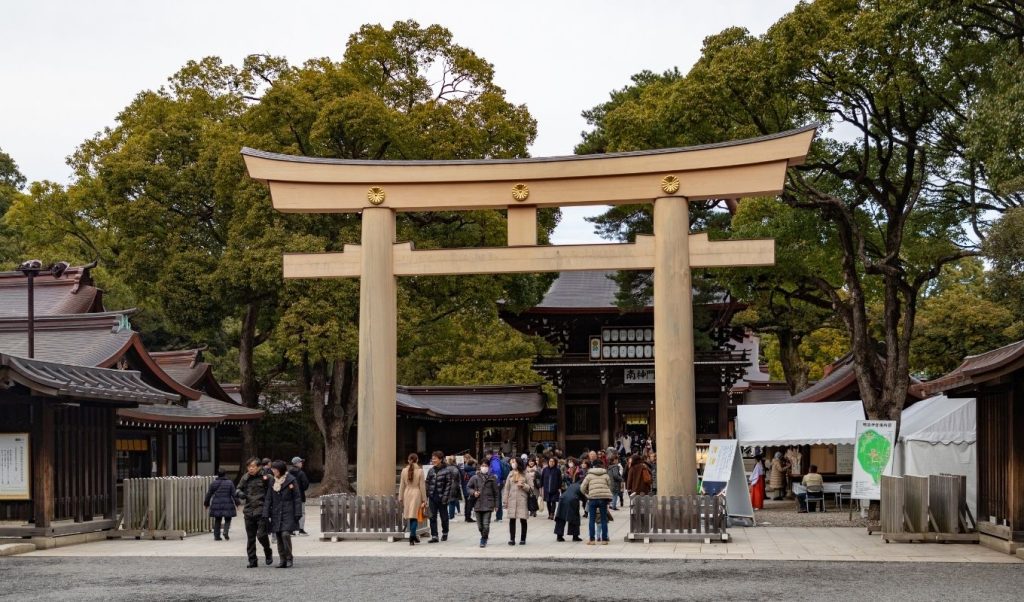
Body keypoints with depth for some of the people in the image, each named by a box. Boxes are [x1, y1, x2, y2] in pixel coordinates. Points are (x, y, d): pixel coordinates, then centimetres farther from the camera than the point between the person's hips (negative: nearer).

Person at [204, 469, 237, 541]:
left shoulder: (213, 483, 3)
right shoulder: (230, 483, -2)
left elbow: (209, 494, 7)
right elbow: (233, 494, -5)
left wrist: (206, 503, 18)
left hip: (216, 505, 2)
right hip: (227, 505, -2)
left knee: (217, 520, 11)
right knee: (227, 519, 11)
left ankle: (217, 535, 9)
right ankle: (225, 531, -11)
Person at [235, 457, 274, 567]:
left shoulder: (265, 477, -2)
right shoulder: (245, 478, 8)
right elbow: (237, 490, 15)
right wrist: (239, 493, -6)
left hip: (261, 510, -4)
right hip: (248, 511, 4)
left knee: (261, 534, -11)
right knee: (250, 538, 7)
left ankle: (268, 552, 18)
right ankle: (252, 561, 16)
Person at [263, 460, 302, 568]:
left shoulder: (291, 480, -3)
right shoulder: (272, 482, 9)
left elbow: (297, 498, -3)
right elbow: (268, 499, 11)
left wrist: (297, 514, -8)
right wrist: (266, 514, 3)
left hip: (288, 514, -5)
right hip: (276, 514, 5)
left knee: (285, 534, -17)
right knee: (279, 537, 5)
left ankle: (289, 558, -4)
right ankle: (282, 560, 12)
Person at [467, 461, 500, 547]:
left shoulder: (492, 478, 1)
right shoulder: (475, 478, 2)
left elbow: (496, 492, 6)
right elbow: (468, 487, 13)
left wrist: (496, 504, 5)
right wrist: (473, 492, -7)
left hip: (488, 505, -2)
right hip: (477, 504, 2)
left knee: (486, 525, -10)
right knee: (480, 525, 9)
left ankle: (484, 540, 7)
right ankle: (484, 538, 32)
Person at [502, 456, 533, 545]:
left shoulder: (525, 474, 2)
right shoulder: (511, 474, 11)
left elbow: (531, 488, 2)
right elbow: (507, 488, 11)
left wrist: (523, 485, -14)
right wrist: (505, 501, 6)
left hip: (522, 500, -3)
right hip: (512, 500, 3)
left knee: (523, 520, 1)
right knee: (512, 519, 0)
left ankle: (523, 539, 9)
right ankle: (512, 539, 4)